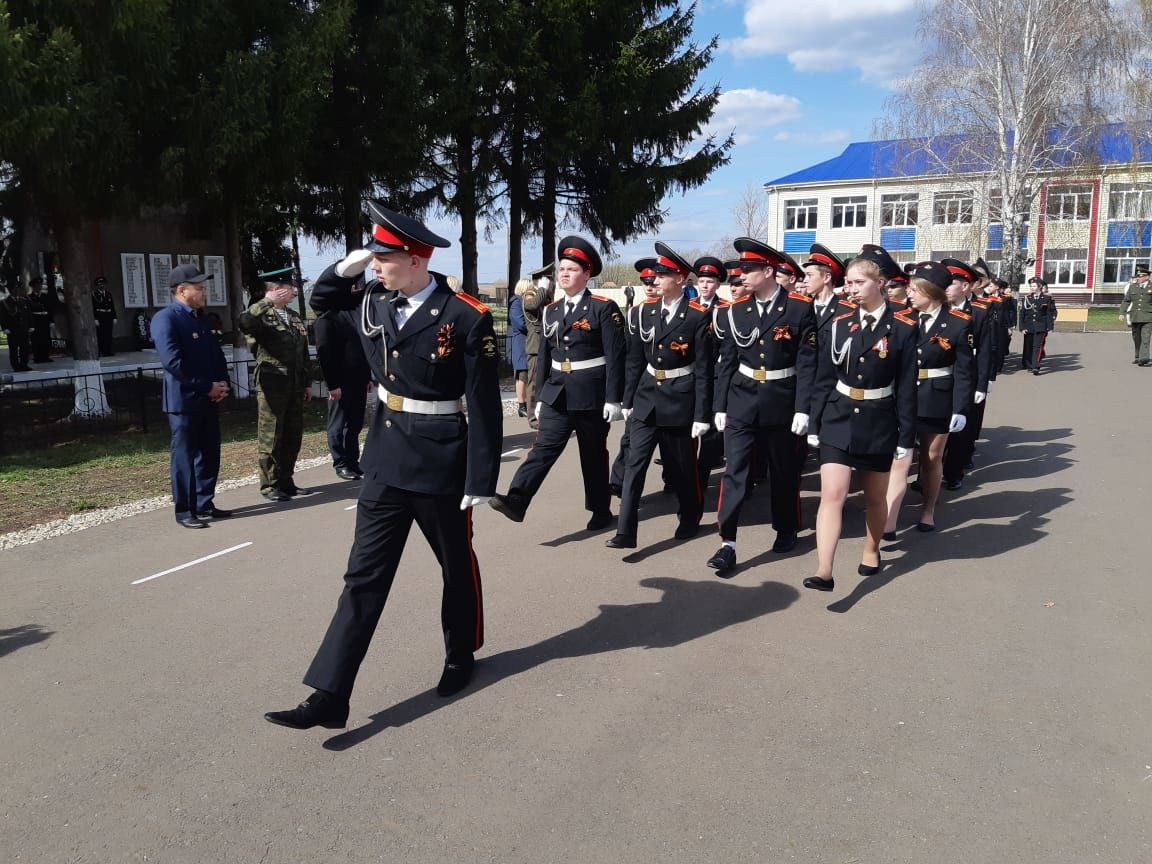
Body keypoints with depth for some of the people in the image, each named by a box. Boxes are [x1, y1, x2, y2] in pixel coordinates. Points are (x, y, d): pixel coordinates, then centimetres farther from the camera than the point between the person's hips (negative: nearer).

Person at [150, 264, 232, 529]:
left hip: (209, 399, 8)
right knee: (185, 457, 0)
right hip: (184, 400, -8)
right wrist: (207, 386, -17)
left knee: (210, 455, 13)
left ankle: (205, 504, 24)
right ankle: (184, 511, 9)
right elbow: (173, 362, -21)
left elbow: (216, 354, 17)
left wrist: (223, 384, 0)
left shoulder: (200, 317, 15)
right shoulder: (165, 318, -12)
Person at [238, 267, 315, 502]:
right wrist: (267, 302, -27)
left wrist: (307, 383, 16)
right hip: (272, 386, -7)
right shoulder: (261, 315, -5)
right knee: (271, 437, 1)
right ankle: (269, 485, 10)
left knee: (293, 436, 11)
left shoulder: (295, 316, 16)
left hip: (295, 386, 7)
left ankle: (286, 481, 22)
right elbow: (244, 323, -31)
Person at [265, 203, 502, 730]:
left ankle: (461, 656, 39)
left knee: (457, 567, 15)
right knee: (364, 578, 4)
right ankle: (329, 696, 6)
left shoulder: (467, 319, -15)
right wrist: (346, 268, 2)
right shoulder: (373, 305, 2)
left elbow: (485, 408, -14)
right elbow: (323, 298, 23)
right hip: (385, 463, 5)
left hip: (441, 467, -5)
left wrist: (481, 482, -15)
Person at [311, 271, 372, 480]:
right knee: (338, 424, 3)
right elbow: (324, 352, -14)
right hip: (340, 383, -7)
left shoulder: (356, 312, 15)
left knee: (355, 424, 10)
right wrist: (332, 384, -17)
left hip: (358, 381, 7)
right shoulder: (328, 316, -9)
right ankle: (341, 464, 11)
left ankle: (353, 461, 18)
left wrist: (368, 376, 14)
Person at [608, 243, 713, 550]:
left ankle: (690, 517, 36)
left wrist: (702, 415, -12)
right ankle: (625, 532, -3)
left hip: (680, 400, -4)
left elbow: (704, 369, -11)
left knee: (682, 466, 12)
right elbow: (635, 360, 8)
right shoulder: (645, 311, 3)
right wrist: (628, 400, 9)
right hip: (646, 398, 4)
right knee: (634, 463, -4)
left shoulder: (698, 316, -11)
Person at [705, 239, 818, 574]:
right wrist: (720, 406, 3)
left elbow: (807, 363, -8)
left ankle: (786, 530, 33)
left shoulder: (800, 308, -7)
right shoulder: (735, 310, 2)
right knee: (734, 470, -5)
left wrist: (803, 409, -12)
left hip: (782, 403, -2)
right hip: (741, 402, 2)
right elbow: (726, 362, 5)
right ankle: (727, 544, -3)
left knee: (784, 470, 13)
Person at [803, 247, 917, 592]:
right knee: (831, 494, -10)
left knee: (875, 497, 15)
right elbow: (824, 379, 4)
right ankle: (824, 572, -14)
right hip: (838, 420, 1)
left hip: (878, 423, -1)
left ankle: (872, 550, 39)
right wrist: (815, 423, 2)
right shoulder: (840, 323, 1)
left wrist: (906, 437, -5)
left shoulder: (903, 327, -6)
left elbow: (907, 387, -5)